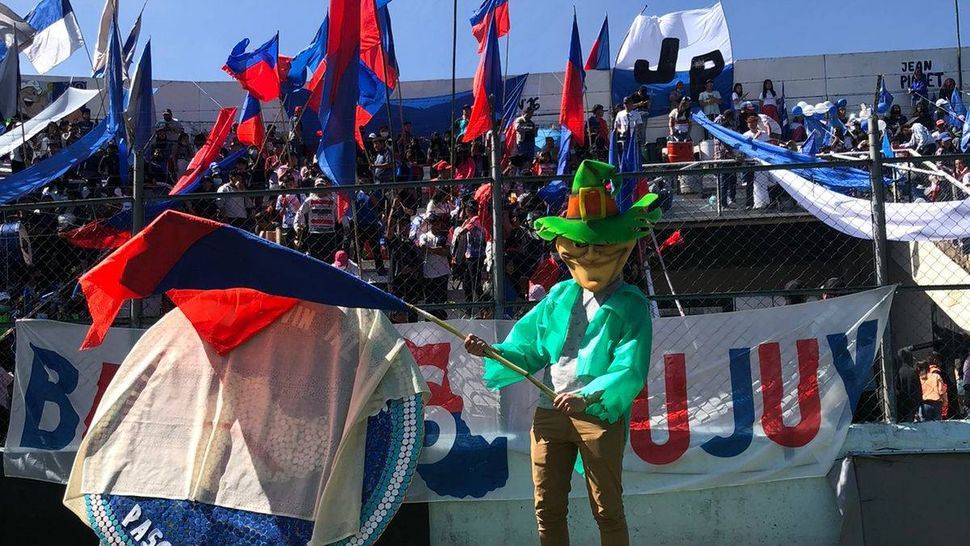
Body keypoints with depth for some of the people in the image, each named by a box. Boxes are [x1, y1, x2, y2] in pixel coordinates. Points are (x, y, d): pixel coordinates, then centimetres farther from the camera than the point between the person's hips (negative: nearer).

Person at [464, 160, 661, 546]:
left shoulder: (630, 305, -4)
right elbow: (527, 350, 12)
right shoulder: (558, 297, 11)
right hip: (549, 413, 5)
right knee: (547, 509, 12)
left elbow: (630, 371, -16)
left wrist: (588, 398, -30)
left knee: (607, 511, 6)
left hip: (601, 415, -5)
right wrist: (491, 352, -7)